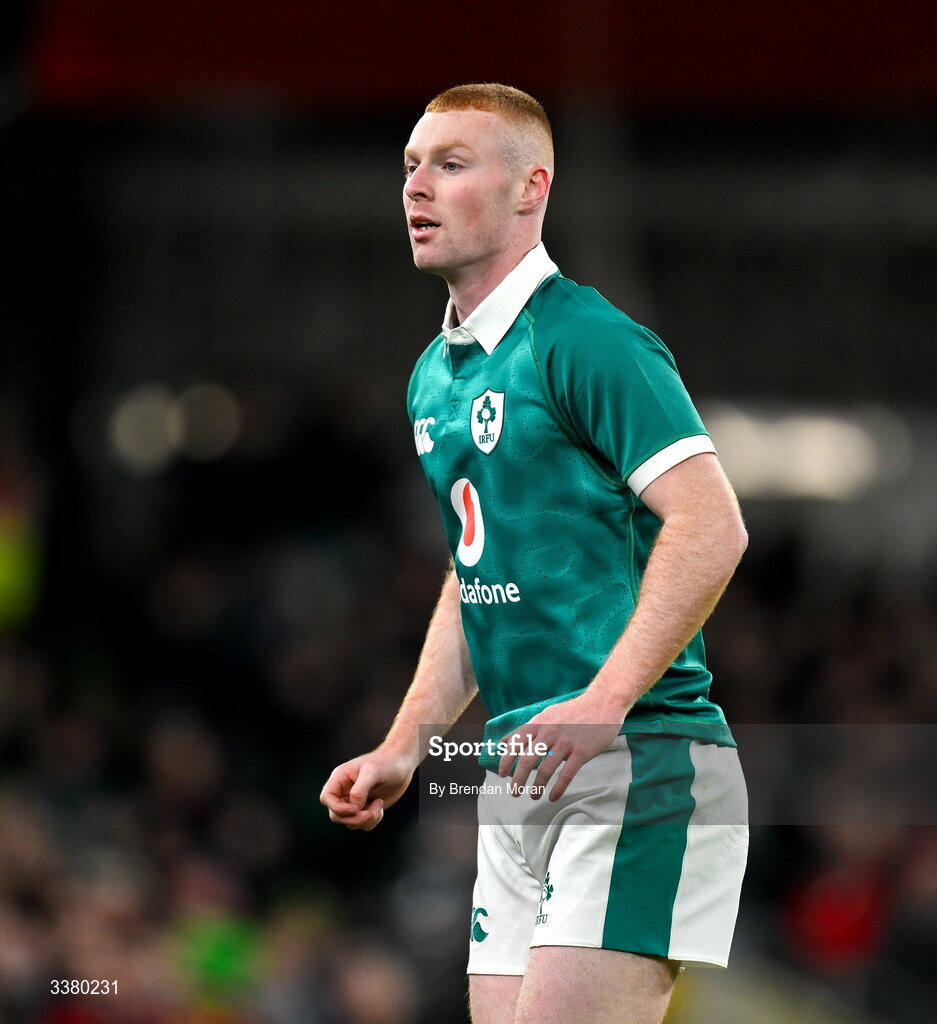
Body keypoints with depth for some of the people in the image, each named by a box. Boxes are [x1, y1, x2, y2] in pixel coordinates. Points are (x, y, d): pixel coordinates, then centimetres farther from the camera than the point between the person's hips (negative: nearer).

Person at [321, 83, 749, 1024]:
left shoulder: (587, 340, -11)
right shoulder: (434, 377, 18)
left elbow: (711, 526, -19)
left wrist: (603, 706, -26)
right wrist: (403, 750, 18)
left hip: (638, 760, -9)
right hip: (520, 769, 9)